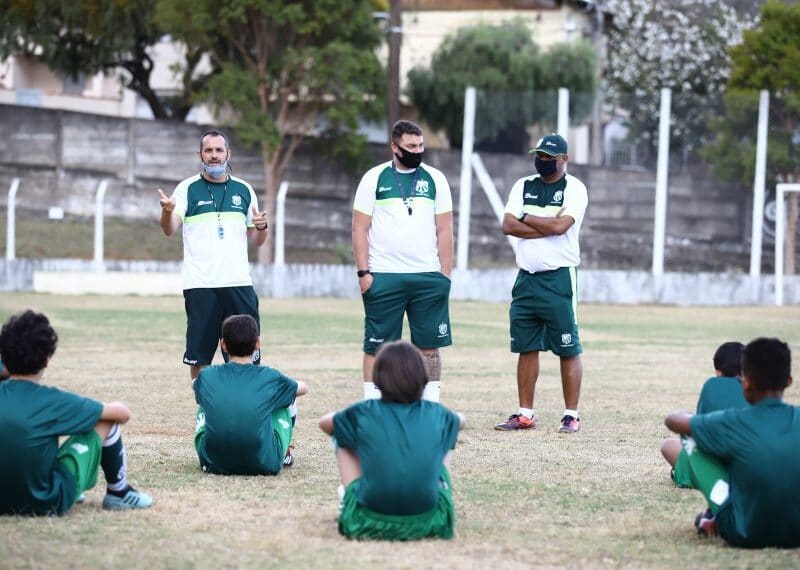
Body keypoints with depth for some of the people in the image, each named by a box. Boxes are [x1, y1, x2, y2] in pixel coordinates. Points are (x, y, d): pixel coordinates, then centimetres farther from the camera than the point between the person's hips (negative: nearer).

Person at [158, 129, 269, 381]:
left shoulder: (244, 190, 13)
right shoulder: (188, 189, 3)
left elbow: (255, 240, 18)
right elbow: (170, 229, -10)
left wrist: (261, 228, -5)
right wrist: (167, 212, -32)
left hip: (238, 284, 2)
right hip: (200, 285, -2)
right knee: (199, 357, 0)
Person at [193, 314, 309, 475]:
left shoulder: (207, 376, 1)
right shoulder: (270, 377, -2)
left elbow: (195, 384, 29)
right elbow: (303, 388, 21)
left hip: (214, 464, 2)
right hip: (264, 465, -2)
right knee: (287, 400, 23)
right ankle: (285, 454, 42)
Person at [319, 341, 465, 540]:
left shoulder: (364, 413, 0)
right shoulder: (436, 415, 4)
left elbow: (324, 423, 23)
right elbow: (460, 421, 31)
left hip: (370, 522, -1)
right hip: (427, 521, 1)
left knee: (343, 441, 21)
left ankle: (349, 500, 35)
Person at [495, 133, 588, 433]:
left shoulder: (574, 189, -3)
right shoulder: (523, 186, 12)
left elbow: (560, 225, -18)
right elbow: (508, 226, -2)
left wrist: (526, 218, -5)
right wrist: (547, 227, -11)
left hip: (559, 278, -5)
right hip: (526, 278, 5)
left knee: (568, 349, -3)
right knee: (526, 348, 8)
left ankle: (571, 414, 1)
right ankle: (525, 414, 14)